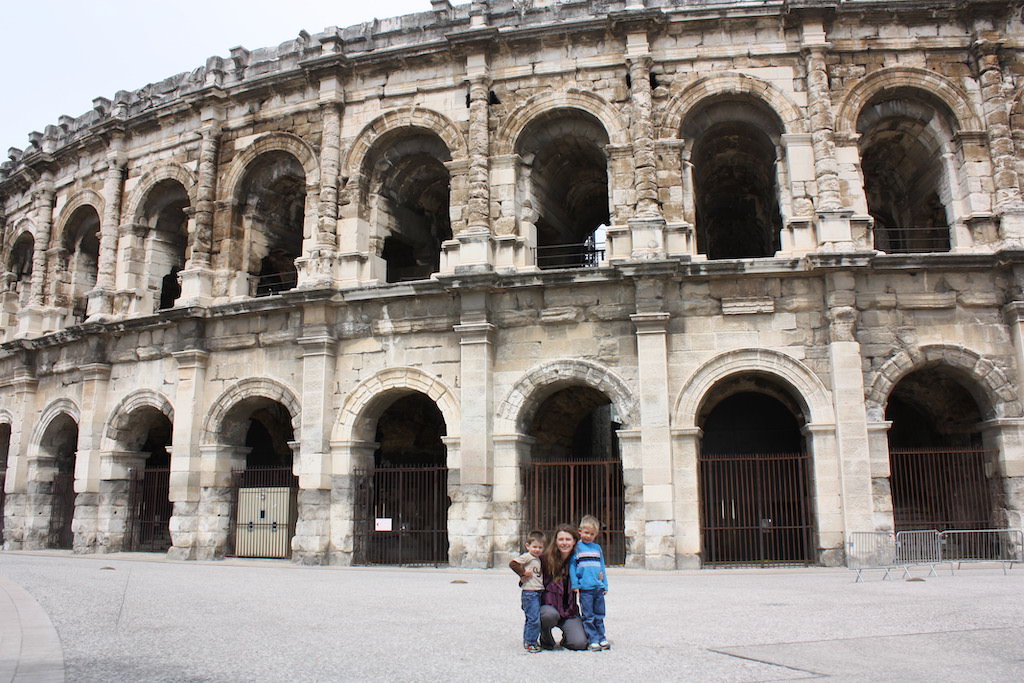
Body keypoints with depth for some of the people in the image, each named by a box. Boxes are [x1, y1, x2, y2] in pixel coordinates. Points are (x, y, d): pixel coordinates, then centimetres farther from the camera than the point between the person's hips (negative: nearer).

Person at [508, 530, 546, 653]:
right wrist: (523, 572, -16)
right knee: (534, 619, -11)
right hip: (530, 592, -8)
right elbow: (513, 564, -20)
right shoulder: (527, 556, -9)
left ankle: (528, 641, 24)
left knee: (531, 619, 15)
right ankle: (530, 642, -3)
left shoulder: (538, 559, 17)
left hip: (539, 592, 8)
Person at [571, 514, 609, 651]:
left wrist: (605, 585, 14)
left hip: (599, 588, 4)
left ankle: (601, 638, 19)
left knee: (599, 616, 10)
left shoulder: (597, 547, 13)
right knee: (588, 617, 0)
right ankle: (593, 640, 7)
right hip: (585, 588, -4)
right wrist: (575, 585, -8)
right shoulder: (576, 548, 0)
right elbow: (572, 566, -1)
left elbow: (602, 566, 18)